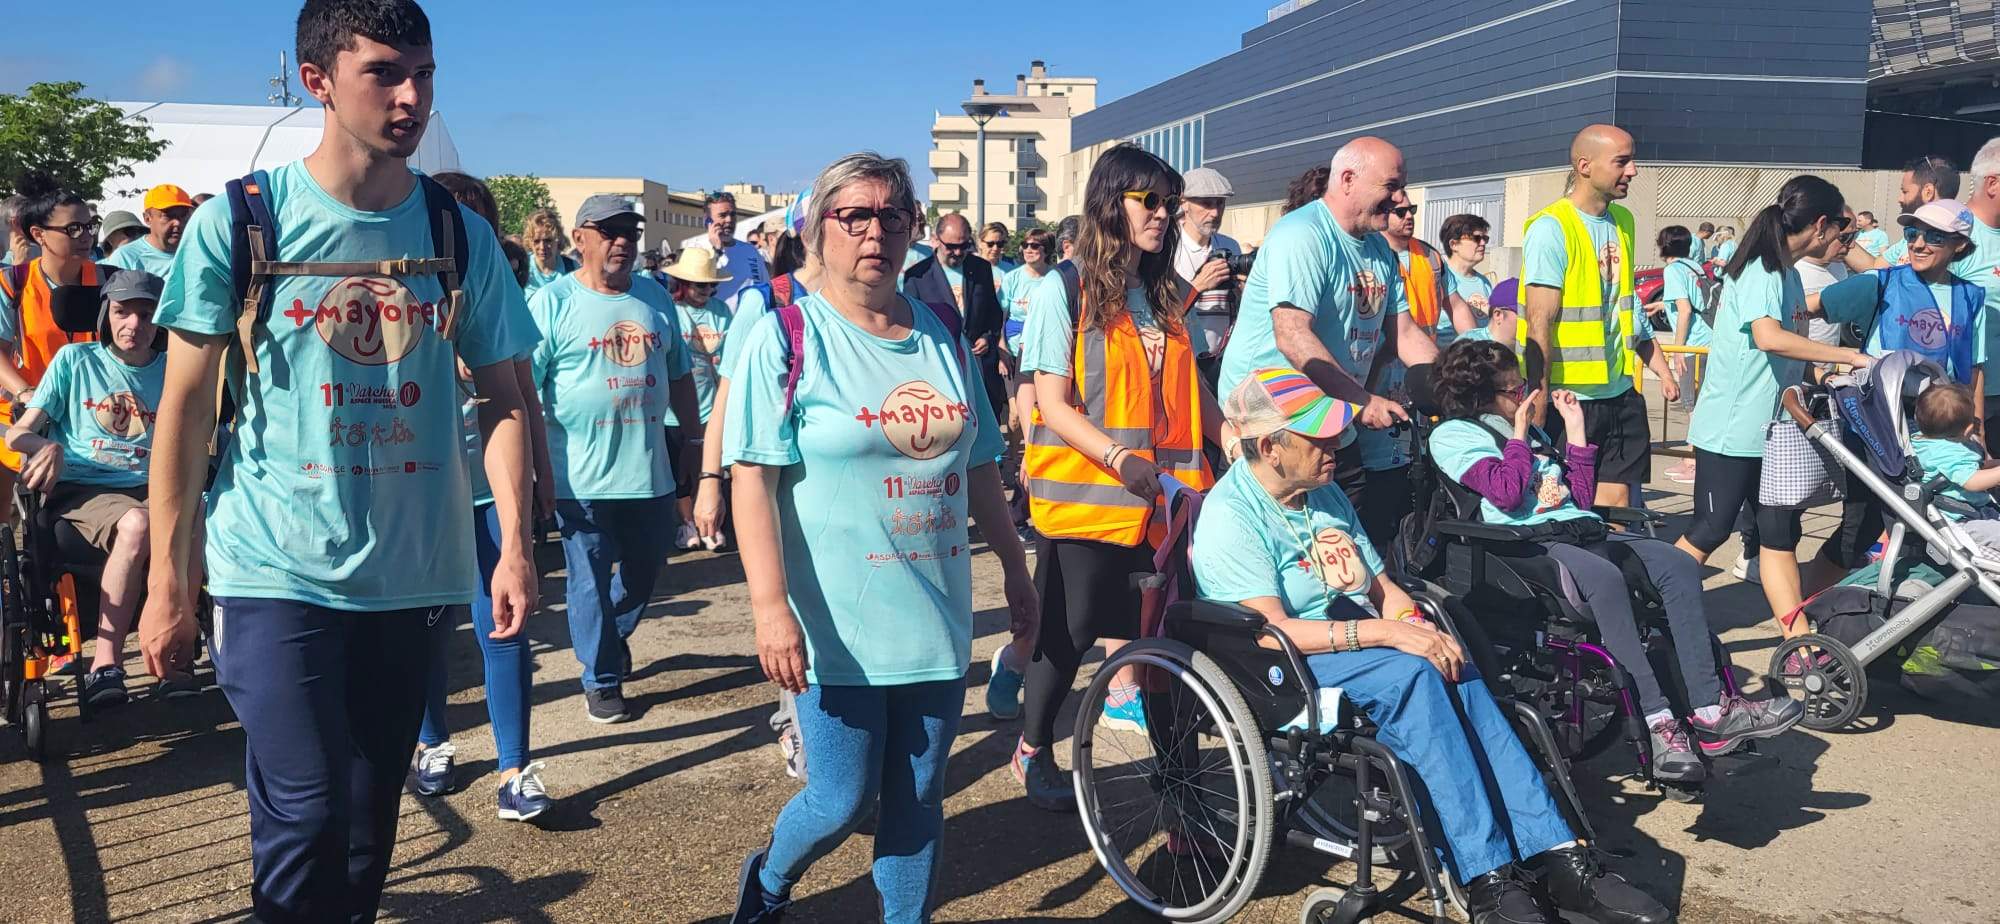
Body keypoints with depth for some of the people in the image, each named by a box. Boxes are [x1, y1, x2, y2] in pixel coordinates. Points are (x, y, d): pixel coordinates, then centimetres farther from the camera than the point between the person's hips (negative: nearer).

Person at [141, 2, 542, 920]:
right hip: (276, 574, -3)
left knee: (369, 819, 13)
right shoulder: (236, 223, -5)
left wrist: (515, 546, -4)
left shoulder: (462, 235, 3)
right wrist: (166, 583, -2)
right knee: (305, 817, -10)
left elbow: (502, 397, 7)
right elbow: (184, 406, -1)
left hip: (410, 575, 3)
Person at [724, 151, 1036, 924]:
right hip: (839, 626, -4)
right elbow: (753, 477, -13)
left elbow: (977, 466, 16)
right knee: (844, 800, 3)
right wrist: (771, 606, -22)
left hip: (937, 618, 5)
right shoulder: (785, 337, -7)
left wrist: (1014, 566, 18)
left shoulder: (942, 336, 9)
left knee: (918, 799, 11)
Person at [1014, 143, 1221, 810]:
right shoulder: (1064, 290, -5)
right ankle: (1033, 751, 20)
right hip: (1083, 495, -5)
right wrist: (1121, 457, -24)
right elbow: (1052, 404, -11)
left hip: (1158, 498, 5)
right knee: (1072, 628, 2)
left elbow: (1189, 387, 19)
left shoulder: (1165, 294, 14)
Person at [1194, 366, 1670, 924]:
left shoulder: (1324, 493, 15)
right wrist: (1387, 632, -25)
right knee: (1411, 675, -32)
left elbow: (1382, 586, 17)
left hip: (1361, 646, 7)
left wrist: (1421, 629, -6)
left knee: (1458, 678, -22)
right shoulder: (1231, 516, -11)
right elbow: (1270, 630, -21)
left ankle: (1558, 857, -24)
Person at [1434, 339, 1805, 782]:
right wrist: (1519, 436, 3)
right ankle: (1657, 722, -39)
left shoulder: (1533, 432, 28)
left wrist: (1575, 430, 19)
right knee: (1605, 578, -36)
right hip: (1529, 542, -8)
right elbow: (1505, 493, -12)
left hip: (1581, 530, 8)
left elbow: (1581, 499, 22)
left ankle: (1710, 710, -21)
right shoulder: (1452, 435, 5)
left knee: (1679, 566, -13)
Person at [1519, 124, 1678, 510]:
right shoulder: (1551, 229, -13)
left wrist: (1662, 369, 18)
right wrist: (1539, 406, -21)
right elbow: (1540, 324, -18)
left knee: (1618, 503, 8)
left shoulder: (1623, 221, 11)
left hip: (1621, 393, 7)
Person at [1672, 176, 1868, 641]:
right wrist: (1849, 355, -28)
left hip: (1768, 429, 9)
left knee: (1780, 534, 8)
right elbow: (1769, 337, -32)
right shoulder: (1761, 267, -16)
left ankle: (1801, 639, 10)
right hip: (1731, 430, -9)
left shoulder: (1785, 271, 13)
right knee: (1709, 532, -3)